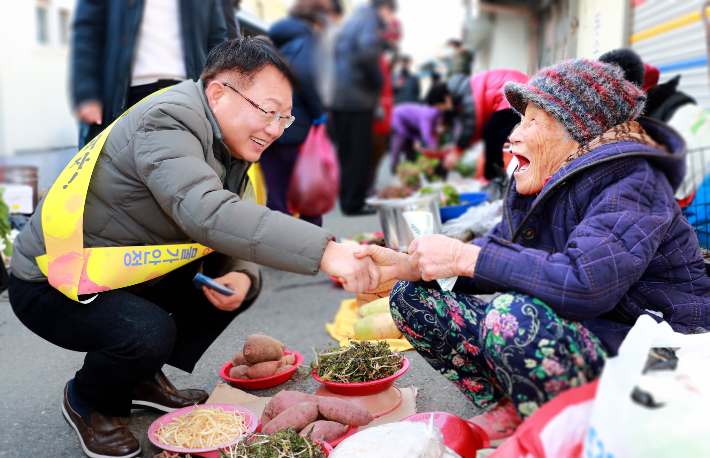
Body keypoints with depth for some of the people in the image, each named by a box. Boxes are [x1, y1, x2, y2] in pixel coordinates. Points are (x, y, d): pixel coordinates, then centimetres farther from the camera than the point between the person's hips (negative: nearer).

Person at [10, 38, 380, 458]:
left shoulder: (232, 143, 1)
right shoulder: (165, 123, -28)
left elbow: (232, 231, 3)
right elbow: (206, 214, -46)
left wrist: (239, 276, -21)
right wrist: (325, 251, -50)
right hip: (52, 283, -8)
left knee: (242, 281, -1)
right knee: (149, 332, -32)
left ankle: (143, 380, 13)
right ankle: (87, 401, 3)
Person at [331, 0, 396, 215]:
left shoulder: (351, 21, 20)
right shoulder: (369, 21, -7)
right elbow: (367, 52, -25)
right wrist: (377, 81, -11)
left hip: (340, 98, 9)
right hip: (358, 99, -9)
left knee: (347, 152, 14)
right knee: (360, 154, -3)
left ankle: (348, 200, 22)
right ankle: (354, 203, 0)